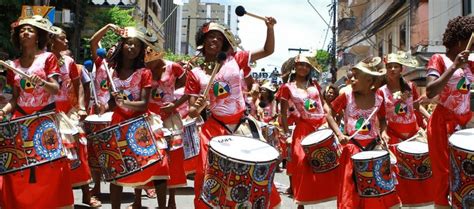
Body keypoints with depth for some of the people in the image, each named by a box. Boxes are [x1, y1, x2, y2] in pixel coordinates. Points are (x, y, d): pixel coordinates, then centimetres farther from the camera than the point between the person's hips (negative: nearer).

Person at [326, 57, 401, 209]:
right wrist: (339, 134, -14)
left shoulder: (378, 98, -1)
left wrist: (383, 132, -4)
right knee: (352, 190, 2)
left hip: (373, 146, 2)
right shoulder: (347, 96, -7)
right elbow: (330, 114, -2)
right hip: (352, 147, -2)